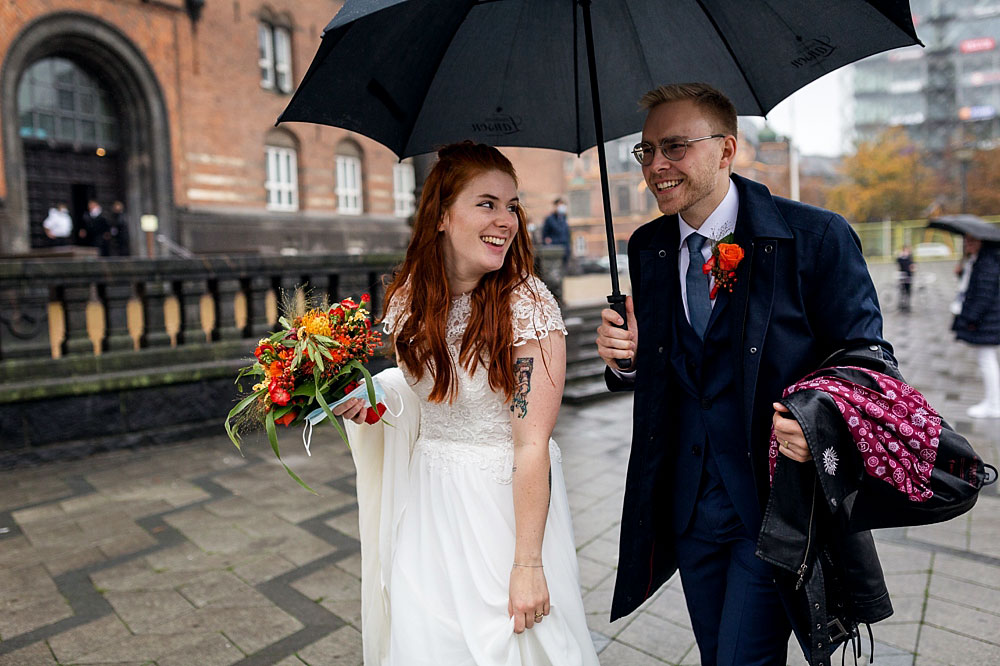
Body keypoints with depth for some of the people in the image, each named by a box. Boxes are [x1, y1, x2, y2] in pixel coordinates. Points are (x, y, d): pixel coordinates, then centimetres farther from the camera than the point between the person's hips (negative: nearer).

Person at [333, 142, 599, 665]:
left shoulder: (530, 306, -20)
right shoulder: (409, 294, -3)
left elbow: (532, 445, -21)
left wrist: (528, 563, -19)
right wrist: (368, 401, -5)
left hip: (507, 501, -4)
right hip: (428, 506, 5)